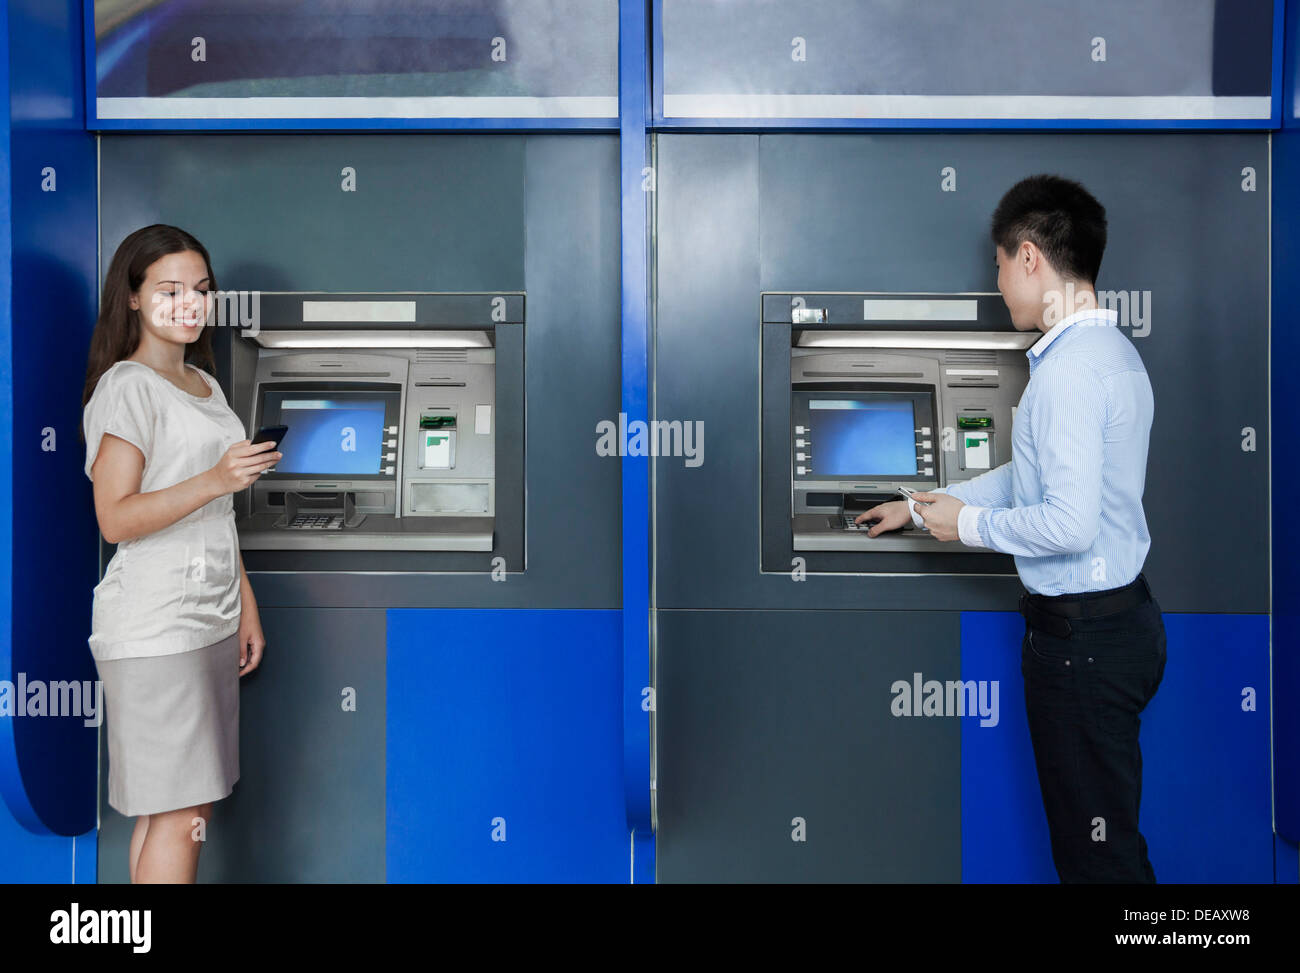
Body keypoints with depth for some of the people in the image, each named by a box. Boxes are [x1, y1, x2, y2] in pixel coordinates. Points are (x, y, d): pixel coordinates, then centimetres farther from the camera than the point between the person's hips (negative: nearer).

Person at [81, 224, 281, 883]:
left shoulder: (205, 386, 18)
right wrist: (215, 480, -26)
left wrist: (247, 607, 18)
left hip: (212, 620, 8)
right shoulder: (126, 386, -8)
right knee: (180, 813, -5)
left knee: (175, 810, 10)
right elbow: (115, 519, -16)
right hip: (152, 627, -8)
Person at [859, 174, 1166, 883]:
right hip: (1122, 615, 10)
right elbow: (1036, 477, 20)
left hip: (1081, 632, -10)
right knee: (1108, 832, 21)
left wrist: (968, 523, -10)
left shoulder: (1069, 366, -21)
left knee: (1097, 853, 4)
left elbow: (1070, 525, -27)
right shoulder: (1112, 350, 11)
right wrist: (920, 507, 25)